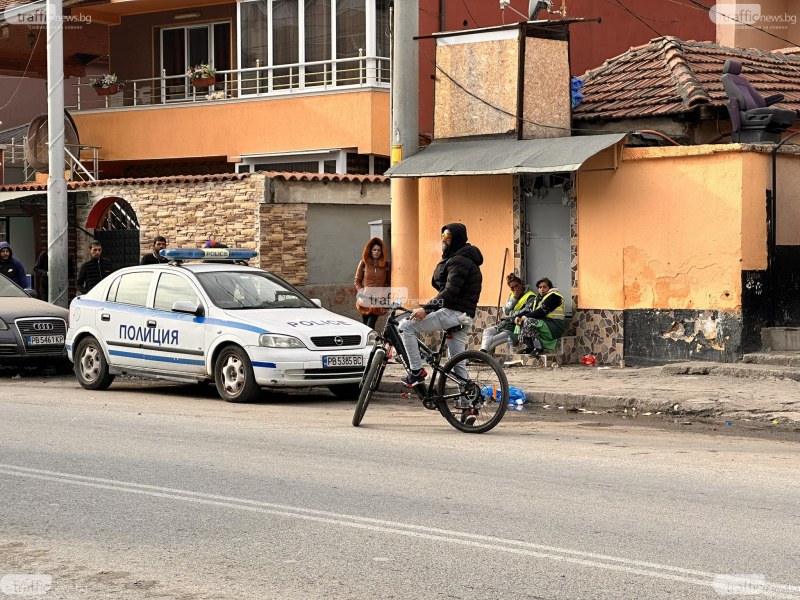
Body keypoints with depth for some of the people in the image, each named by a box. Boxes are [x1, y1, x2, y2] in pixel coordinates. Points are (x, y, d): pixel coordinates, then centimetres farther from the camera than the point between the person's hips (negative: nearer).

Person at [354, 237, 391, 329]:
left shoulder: (386, 265, 7)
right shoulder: (363, 263, 7)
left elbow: (389, 282, 11)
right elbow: (357, 281, 10)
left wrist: (386, 295, -2)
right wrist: (361, 292, -5)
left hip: (379, 301, -1)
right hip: (366, 300, 1)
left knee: (370, 326, -16)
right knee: (365, 325, 1)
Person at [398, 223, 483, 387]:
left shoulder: (459, 261, -12)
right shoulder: (455, 258, 21)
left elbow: (450, 291, -23)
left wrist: (426, 308, -26)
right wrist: (429, 307, 18)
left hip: (454, 312, -11)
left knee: (406, 326, -12)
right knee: (457, 363, 11)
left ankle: (416, 371, -11)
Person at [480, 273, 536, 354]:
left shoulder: (531, 297, -4)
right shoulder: (511, 296, 18)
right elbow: (506, 311, 6)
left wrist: (510, 314, -3)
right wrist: (514, 299, -6)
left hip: (515, 328, -7)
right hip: (504, 325, 7)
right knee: (487, 331, -19)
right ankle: (483, 352, -36)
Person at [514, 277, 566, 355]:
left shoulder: (553, 296, -10)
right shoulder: (539, 297, 17)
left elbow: (542, 312, -18)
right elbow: (530, 310, 10)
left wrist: (526, 317, -13)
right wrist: (519, 316, -7)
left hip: (555, 326, -9)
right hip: (545, 322, 9)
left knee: (529, 321, -26)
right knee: (523, 321, 0)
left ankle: (538, 348, -24)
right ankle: (529, 347, -3)